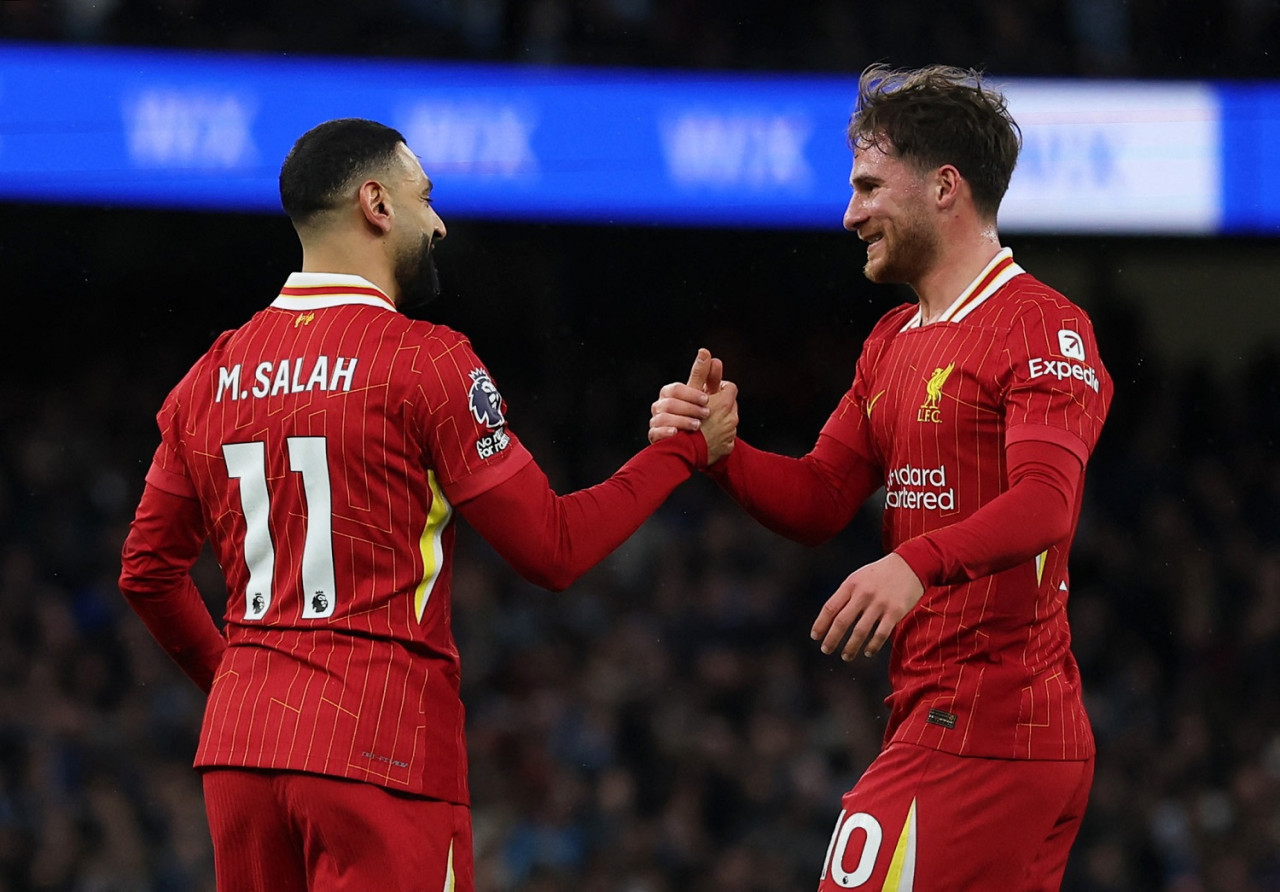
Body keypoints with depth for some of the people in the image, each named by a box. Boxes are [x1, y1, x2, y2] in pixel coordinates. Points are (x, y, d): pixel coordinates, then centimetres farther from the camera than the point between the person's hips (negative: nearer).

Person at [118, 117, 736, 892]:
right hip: (381, 742, -6)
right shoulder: (426, 362, -7)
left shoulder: (217, 372, 10)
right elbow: (554, 550, -6)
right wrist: (685, 449, 5)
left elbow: (148, 571, 16)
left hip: (240, 740, 6)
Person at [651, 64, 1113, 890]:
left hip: (981, 732, -9)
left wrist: (917, 562, -41)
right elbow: (817, 502, 16)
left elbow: (1045, 502, -25)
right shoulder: (893, 343, 20)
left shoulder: (1044, 327, -9)